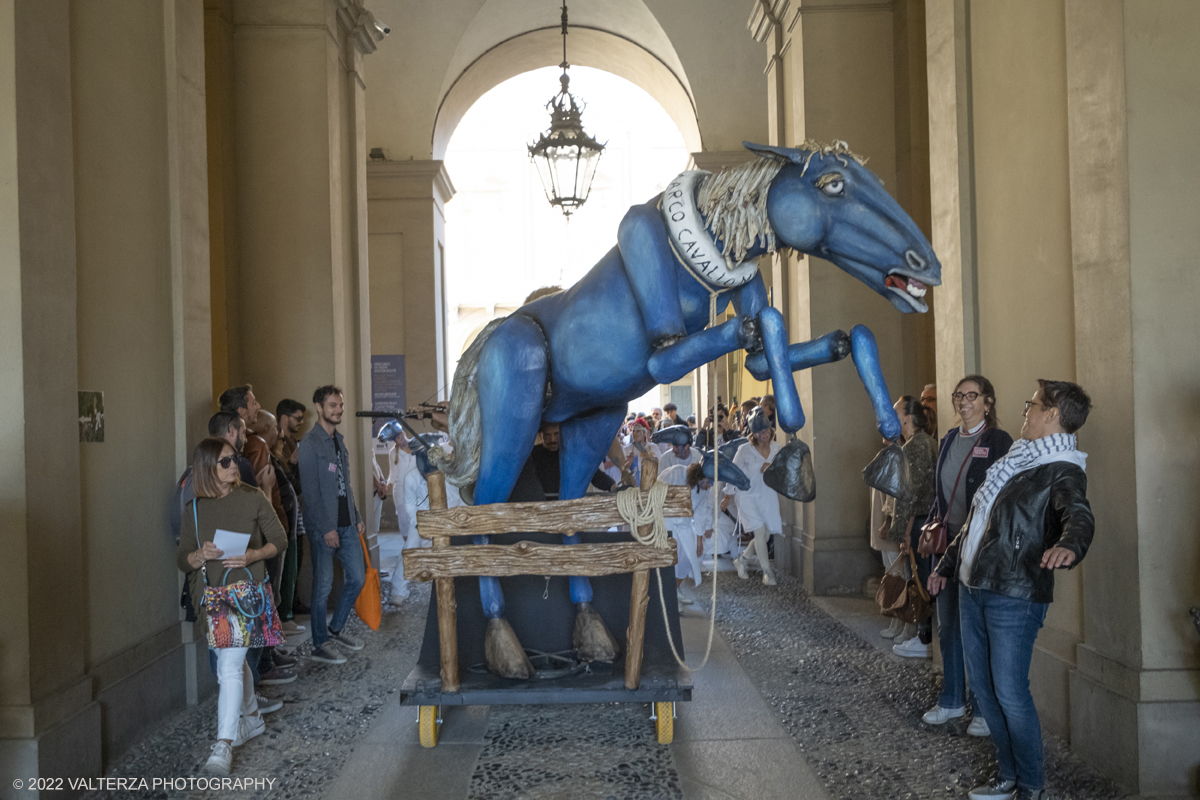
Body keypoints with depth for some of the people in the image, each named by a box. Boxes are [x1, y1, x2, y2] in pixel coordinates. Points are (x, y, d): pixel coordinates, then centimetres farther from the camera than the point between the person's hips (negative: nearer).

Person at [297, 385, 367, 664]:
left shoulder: (339, 440, 14)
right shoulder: (310, 443, -11)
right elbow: (310, 491, -15)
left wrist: (356, 517, 15)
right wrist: (327, 528, -18)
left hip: (346, 523, 8)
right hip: (323, 527, -8)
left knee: (357, 578, 10)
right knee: (323, 586, -1)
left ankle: (335, 628, 28)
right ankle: (319, 646, 10)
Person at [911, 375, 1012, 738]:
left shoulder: (999, 441, -8)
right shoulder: (949, 439, 12)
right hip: (947, 543, 7)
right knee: (948, 626, 14)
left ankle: (985, 708, 13)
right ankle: (951, 700, 27)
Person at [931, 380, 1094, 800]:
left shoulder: (1062, 471, -9)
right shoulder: (1017, 459, 17)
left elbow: (1079, 516, -30)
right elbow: (975, 520, 25)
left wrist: (1069, 545, -52)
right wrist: (947, 566, 28)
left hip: (1014, 596, -8)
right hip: (973, 589, 9)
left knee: (1010, 692, -5)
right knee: (983, 686, 13)